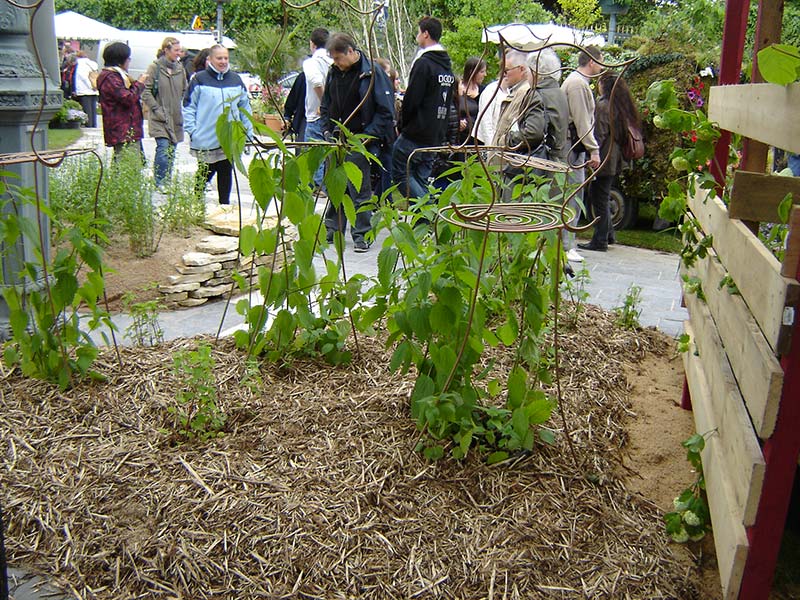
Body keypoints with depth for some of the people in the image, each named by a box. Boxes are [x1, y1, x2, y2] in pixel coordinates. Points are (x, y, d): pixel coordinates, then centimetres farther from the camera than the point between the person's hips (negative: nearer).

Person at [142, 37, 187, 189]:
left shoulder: (180, 68, 9)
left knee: (172, 150, 8)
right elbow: (146, 92, -6)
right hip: (160, 119, -5)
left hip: (176, 118, 5)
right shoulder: (155, 68, -5)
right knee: (163, 148, -15)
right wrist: (157, 109, -11)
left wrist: (181, 107, 8)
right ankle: (160, 183, -7)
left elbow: (185, 91, 19)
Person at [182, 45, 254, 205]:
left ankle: (225, 204, 19)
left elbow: (245, 107, 15)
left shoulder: (236, 80, 10)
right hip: (205, 140, -3)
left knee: (226, 173, 9)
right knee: (204, 174, 5)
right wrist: (192, 130, -8)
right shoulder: (199, 79, -1)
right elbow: (188, 106, 0)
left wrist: (248, 132, 11)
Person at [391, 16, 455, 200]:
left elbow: (411, 100, -15)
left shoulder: (423, 63, -13)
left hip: (415, 135, -8)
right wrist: (440, 132, 19)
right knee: (421, 180, 12)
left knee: (400, 173, -2)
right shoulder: (447, 67, 14)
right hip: (435, 137, 8)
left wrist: (401, 125, -1)